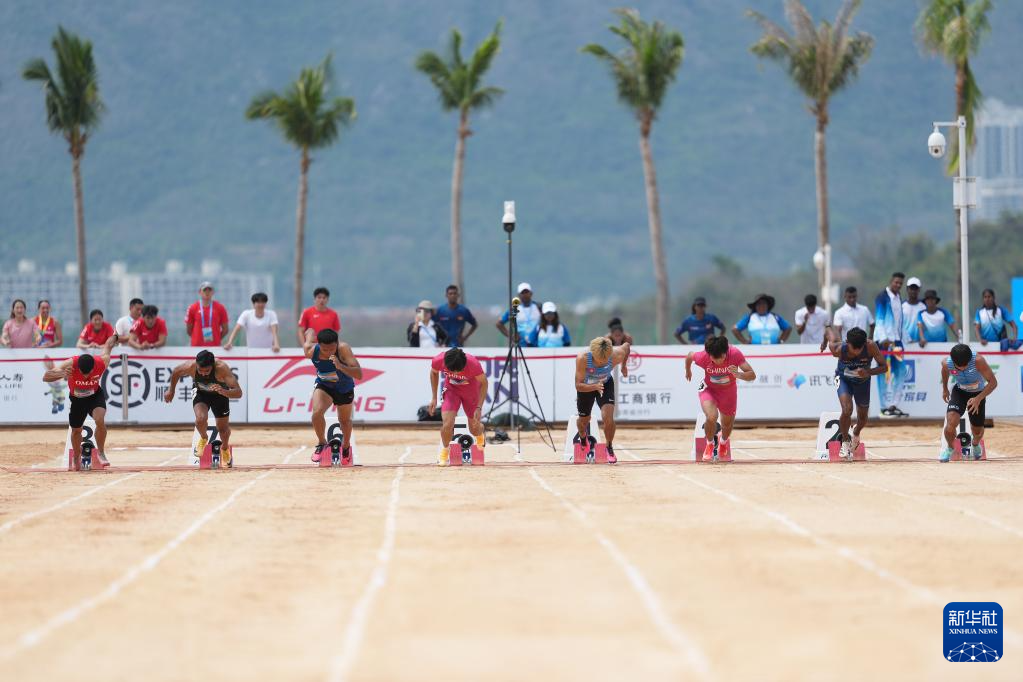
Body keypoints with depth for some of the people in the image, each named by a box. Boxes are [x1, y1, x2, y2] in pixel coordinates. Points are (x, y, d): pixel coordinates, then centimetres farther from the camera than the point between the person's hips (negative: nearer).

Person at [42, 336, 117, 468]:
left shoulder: (102, 363, -32)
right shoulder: (70, 364, -37)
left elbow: (107, 346, -9)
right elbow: (46, 377, -41)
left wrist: (115, 337, 14)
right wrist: (60, 374, -62)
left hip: (95, 395, 0)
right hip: (76, 398, 0)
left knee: (100, 420, -26)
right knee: (76, 430, 13)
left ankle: (101, 452, -4)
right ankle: (77, 459, 41)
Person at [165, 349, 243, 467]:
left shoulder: (222, 368, -40)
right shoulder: (190, 367, -35)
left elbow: (238, 393, -43)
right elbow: (176, 372, -9)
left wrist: (224, 391, -63)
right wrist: (171, 391, 5)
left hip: (220, 392, 0)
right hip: (200, 392, 0)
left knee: (223, 428, 9)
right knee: (201, 419, -26)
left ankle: (225, 449, 44)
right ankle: (203, 438, 10)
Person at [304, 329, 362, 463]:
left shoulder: (343, 349, -38)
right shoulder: (311, 351, -30)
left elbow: (359, 374, -44)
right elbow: (310, 332, -7)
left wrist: (340, 366, -60)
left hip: (344, 388, 0)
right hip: (324, 386, 0)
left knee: (345, 420, 18)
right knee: (317, 412, -26)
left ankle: (346, 446, 50)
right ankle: (321, 443, 0)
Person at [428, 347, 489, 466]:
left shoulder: (473, 364, -38)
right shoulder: (438, 360, -31)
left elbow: (484, 383, -19)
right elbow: (434, 373, -5)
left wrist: (479, 408, -24)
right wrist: (434, 398, -3)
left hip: (471, 391, -1)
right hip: (451, 390, 1)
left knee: (474, 429, 10)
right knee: (447, 423, -20)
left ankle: (480, 435, 49)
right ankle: (444, 452, 8)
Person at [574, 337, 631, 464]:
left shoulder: (616, 355, -35)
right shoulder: (582, 359, -41)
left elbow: (627, 345, -10)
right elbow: (578, 385, -37)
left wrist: (624, 366, 5)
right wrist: (595, 387, -55)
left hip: (606, 383, 0)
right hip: (586, 386, 0)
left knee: (608, 418, -18)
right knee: (583, 420, 17)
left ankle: (609, 448, 9)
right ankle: (582, 439, 54)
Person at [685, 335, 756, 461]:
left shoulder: (735, 354, -32)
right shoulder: (702, 356, -30)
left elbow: (752, 375, -30)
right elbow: (690, 355, -6)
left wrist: (738, 374, -51)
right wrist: (688, 371, 13)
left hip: (729, 391, 2)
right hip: (709, 389, -2)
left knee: (728, 424, 16)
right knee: (712, 417, -27)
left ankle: (723, 442, 54)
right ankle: (710, 445, 3)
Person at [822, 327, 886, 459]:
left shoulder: (871, 346, -35)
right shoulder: (839, 349, -36)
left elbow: (884, 367, -26)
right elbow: (833, 334, -14)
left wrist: (868, 372, -43)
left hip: (862, 380, 2)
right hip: (843, 378, -2)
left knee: (863, 417, 17)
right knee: (847, 410, -25)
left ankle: (856, 434, 53)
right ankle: (845, 441, 0)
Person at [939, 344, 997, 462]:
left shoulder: (978, 360, -37)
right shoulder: (946, 363, -27)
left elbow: (993, 382, -31)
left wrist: (978, 399, -40)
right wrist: (944, 389, 16)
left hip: (978, 394, -1)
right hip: (959, 392, 1)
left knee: (978, 431, 11)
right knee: (951, 421, -24)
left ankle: (976, 444, 50)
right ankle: (949, 448, 5)